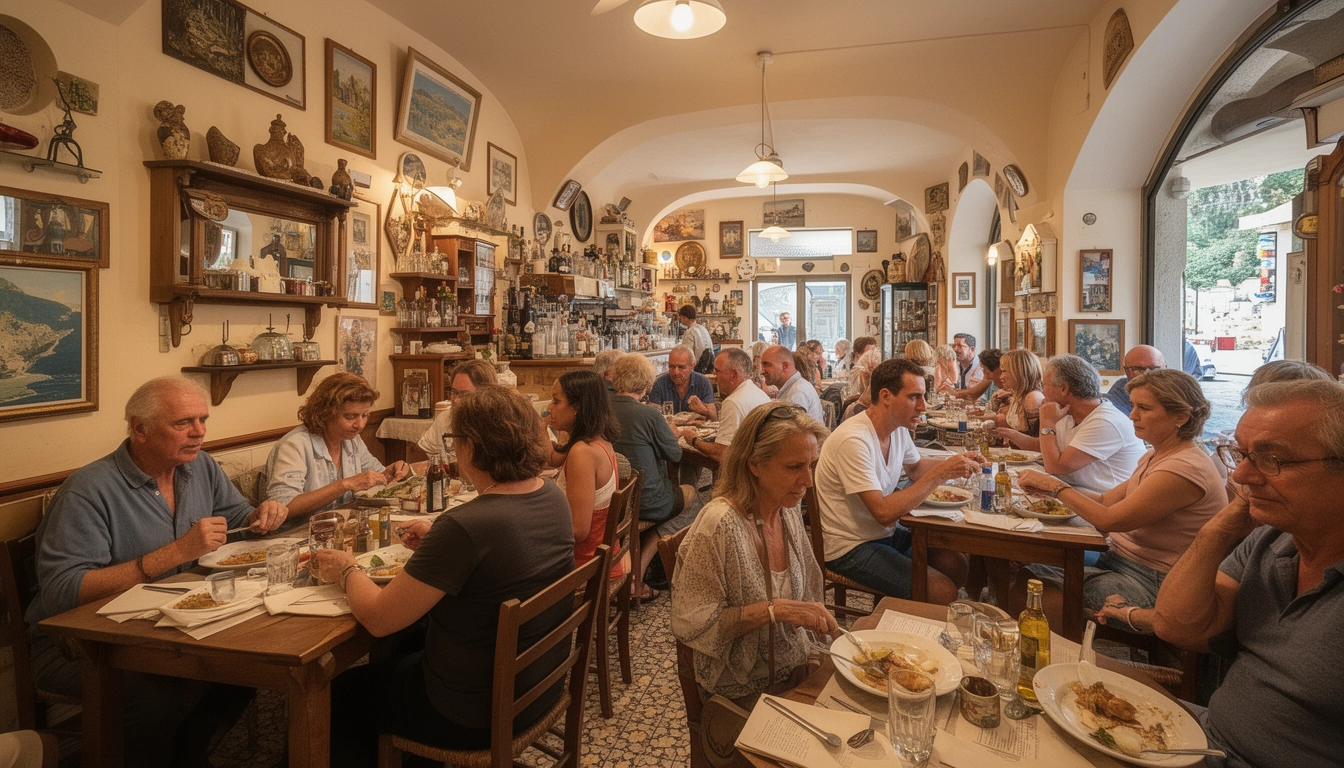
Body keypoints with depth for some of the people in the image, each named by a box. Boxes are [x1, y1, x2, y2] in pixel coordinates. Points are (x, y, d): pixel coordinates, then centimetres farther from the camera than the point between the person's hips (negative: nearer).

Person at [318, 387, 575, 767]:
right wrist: (437, 535, 8)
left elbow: (379, 619, -22)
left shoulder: (465, 526, -32)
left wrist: (347, 571, -3)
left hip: (477, 713, -7)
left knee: (339, 695, 17)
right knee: (403, 650, 32)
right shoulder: (554, 497, -8)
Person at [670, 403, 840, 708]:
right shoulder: (719, 525, -26)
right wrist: (775, 610, -29)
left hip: (794, 667, 7)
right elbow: (689, 624, -24)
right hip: (746, 691, -6)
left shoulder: (788, 513, -2)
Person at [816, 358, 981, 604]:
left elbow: (915, 467, 23)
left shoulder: (899, 429, 2)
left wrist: (954, 462, 4)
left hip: (886, 533, 9)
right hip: (850, 548, -9)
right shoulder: (853, 440, -27)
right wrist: (940, 473, -28)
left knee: (956, 566, 1)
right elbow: (884, 513, -31)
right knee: (944, 593, -14)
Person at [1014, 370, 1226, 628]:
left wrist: (1055, 485, -12)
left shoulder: (1186, 469, -20)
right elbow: (1107, 500, 10)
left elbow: (1108, 519, -22)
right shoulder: (1155, 456, 11)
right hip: (1116, 559, 9)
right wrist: (1047, 486, -2)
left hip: (1149, 584, -9)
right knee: (1019, 579, -5)